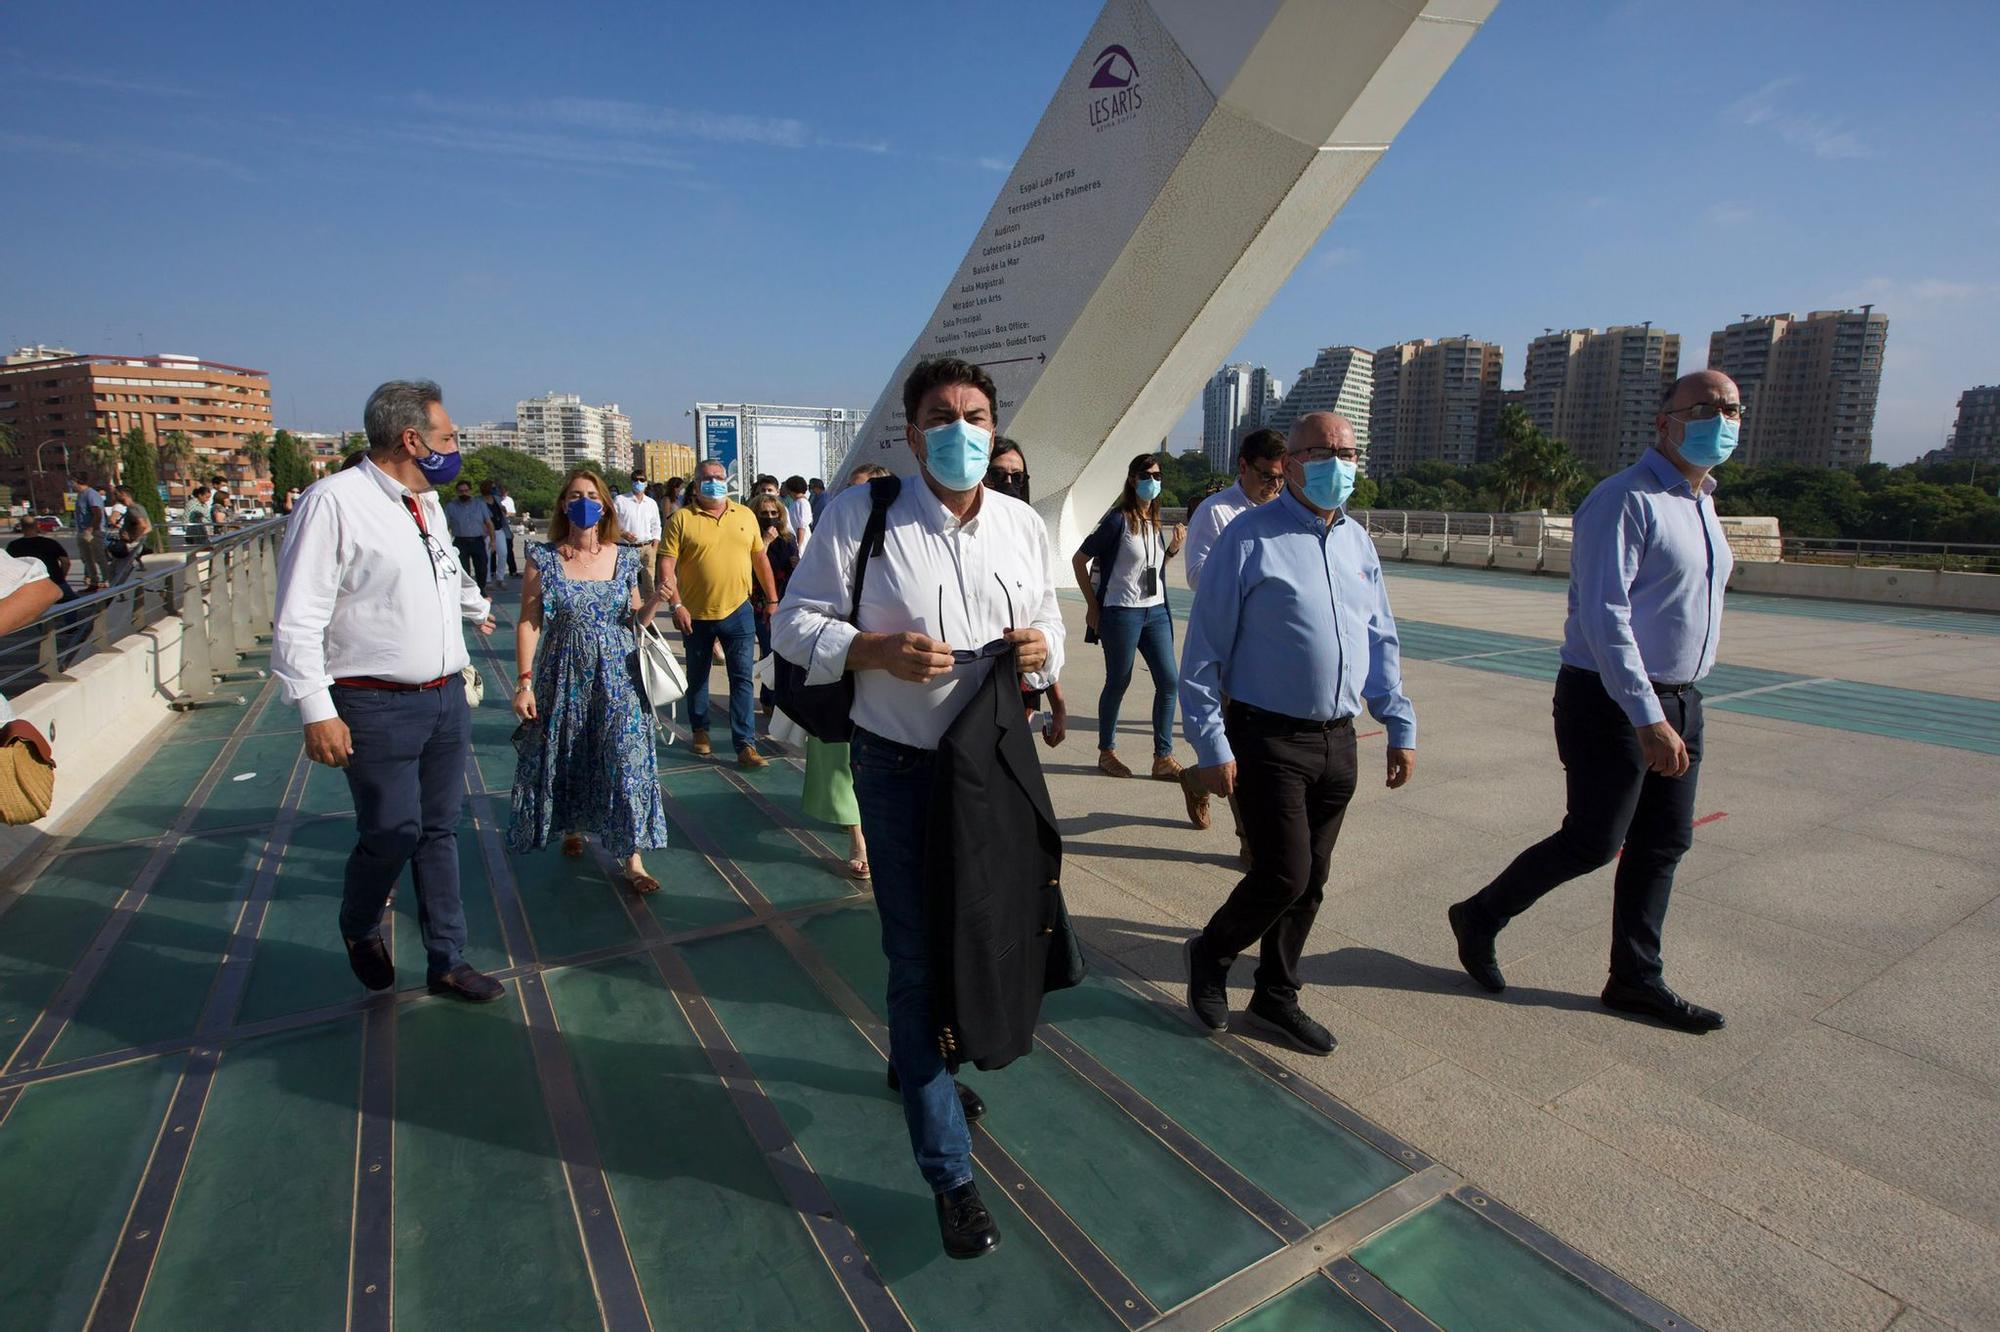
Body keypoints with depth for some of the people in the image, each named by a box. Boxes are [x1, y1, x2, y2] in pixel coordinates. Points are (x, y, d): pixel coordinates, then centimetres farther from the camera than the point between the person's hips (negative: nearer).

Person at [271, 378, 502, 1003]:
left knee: (439, 832, 13)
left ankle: (447, 961, 26)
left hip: (448, 697, 7)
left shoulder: (429, 504, 11)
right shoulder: (333, 502, -13)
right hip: (379, 709, -7)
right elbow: (298, 619, -15)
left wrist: (477, 609, 51)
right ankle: (360, 928, 31)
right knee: (391, 835, -2)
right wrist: (317, 711, -19)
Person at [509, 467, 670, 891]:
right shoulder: (543, 559, -4)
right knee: (564, 758, 13)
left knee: (627, 760, -5)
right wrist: (524, 682, -9)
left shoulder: (625, 558, 2)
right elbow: (528, 623, -4)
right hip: (564, 678, 0)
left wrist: (656, 600, -11)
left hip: (618, 678, 0)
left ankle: (632, 858, 2)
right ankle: (572, 828, 40)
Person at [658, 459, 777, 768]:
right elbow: (667, 565, -8)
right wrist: (675, 605, -16)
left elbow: (760, 559, 12)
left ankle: (746, 745, -1)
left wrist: (772, 600, 10)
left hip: (738, 611, 1)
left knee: (742, 678, -3)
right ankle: (700, 731, 35)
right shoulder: (681, 519, -4)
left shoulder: (745, 516, 6)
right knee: (697, 677, 16)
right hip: (696, 614, -1)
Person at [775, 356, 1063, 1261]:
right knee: (918, 956, 2)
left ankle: (916, 1064, 52)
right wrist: (877, 650, -24)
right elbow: (794, 624, -7)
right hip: (900, 770, -4)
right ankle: (950, 1174, 18)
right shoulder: (858, 515, -10)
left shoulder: (1024, 525, 3)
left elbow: (1050, 626, 12)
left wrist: (1043, 649, -12)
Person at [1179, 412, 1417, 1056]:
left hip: (1338, 740, 7)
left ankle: (1275, 998, 32)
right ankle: (1211, 953, 23)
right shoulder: (1249, 537, -9)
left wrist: (1400, 728, 12)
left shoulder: (1357, 542, 11)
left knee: (1311, 880, 13)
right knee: (1283, 875, -8)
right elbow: (1204, 649, -10)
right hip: (1270, 738, -6)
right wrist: (1211, 745, -13)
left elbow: (1382, 643, 18)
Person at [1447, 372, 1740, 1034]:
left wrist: (1670, 709, 18)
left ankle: (1636, 979, 27)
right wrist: (1647, 718, -27)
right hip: (1613, 701, -9)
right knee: (1593, 842, -3)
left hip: (1679, 700, 9)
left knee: (1663, 845, 13)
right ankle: (1479, 917, 18)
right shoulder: (1625, 500, -16)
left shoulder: (1702, 503, 15)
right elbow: (1603, 617, -23)